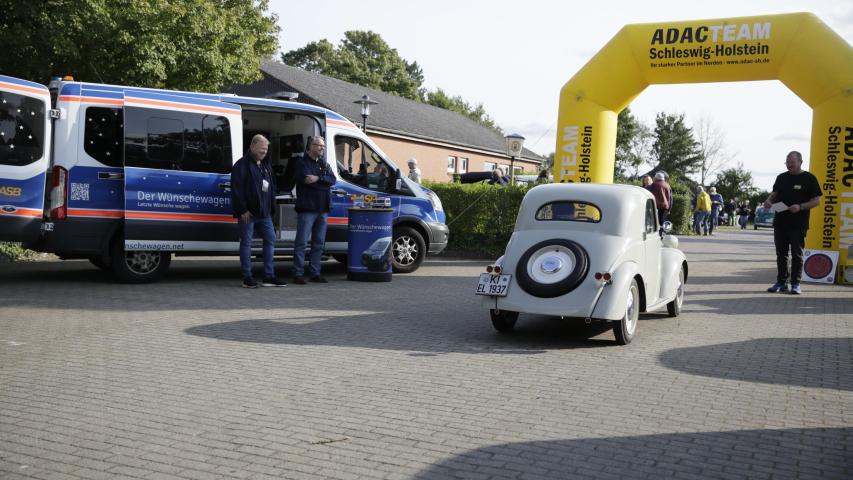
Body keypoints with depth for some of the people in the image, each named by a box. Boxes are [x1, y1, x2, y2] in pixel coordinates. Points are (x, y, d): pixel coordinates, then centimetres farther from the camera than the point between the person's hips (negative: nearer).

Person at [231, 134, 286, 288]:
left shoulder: (266, 165, 17)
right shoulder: (242, 165, -7)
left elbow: (272, 187, 22)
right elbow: (237, 189, -14)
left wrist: (272, 207, 13)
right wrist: (243, 210, -18)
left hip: (264, 212, 8)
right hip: (248, 212, -8)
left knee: (270, 239, 6)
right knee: (246, 242, -1)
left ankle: (269, 276, 11)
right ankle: (247, 278, 4)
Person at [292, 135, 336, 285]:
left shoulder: (324, 164, 17)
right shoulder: (302, 162, 0)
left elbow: (332, 180, 1)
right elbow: (305, 179, -16)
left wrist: (318, 178, -15)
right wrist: (324, 183, -9)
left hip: (323, 209, 6)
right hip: (307, 208, -6)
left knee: (319, 243, 9)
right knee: (302, 242, -6)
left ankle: (315, 273, 16)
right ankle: (298, 274, -2)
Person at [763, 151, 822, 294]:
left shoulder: (809, 178, -3)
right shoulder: (782, 177, 11)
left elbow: (816, 200, -4)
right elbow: (775, 193, 21)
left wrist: (800, 207, -19)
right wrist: (769, 200, -1)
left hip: (798, 224, -4)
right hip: (780, 222, 5)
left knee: (797, 254, 0)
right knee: (781, 253, 8)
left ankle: (795, 284, 6)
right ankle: (781, 282, 15)